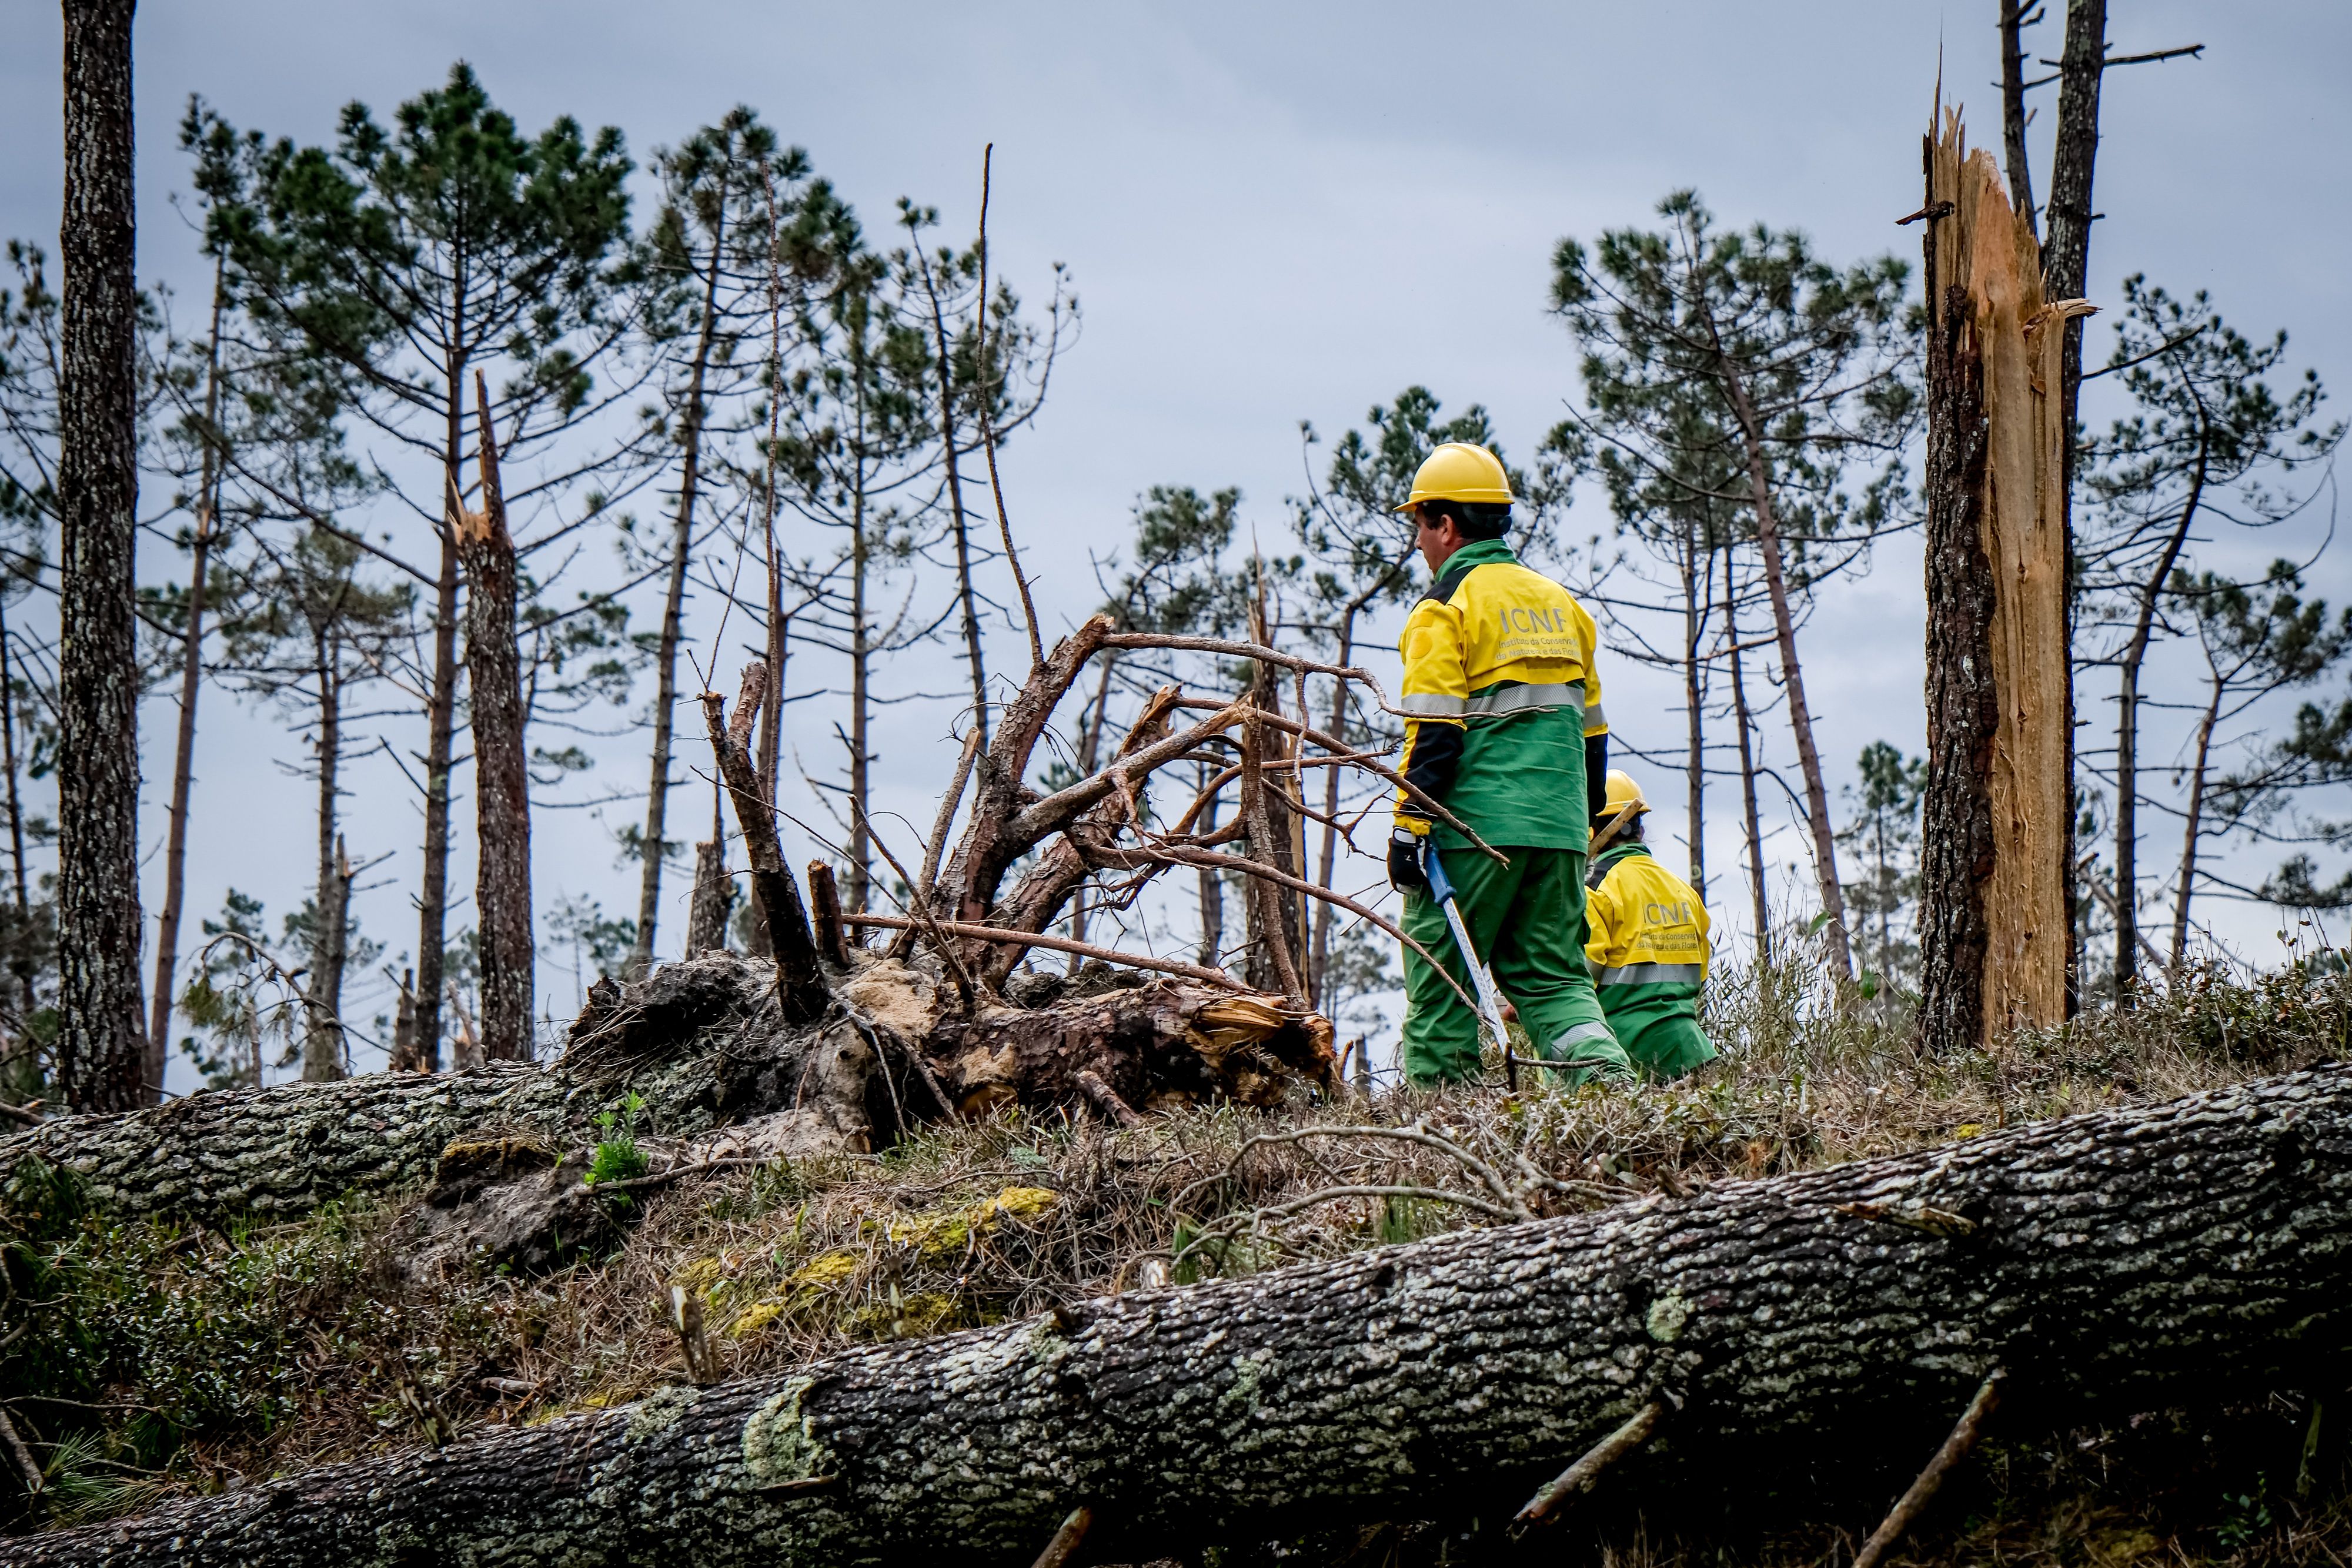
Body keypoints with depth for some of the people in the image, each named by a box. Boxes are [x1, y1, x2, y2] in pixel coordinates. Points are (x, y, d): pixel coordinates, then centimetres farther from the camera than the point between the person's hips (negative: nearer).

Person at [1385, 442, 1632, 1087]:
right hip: (1558, 829, 6)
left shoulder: (1445, 608, -5)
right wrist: (1582, 825, 25)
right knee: (1549, 973, 8)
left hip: (1474, 824, -6)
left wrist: (1410, 826, -12)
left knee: (1440, 980, 2)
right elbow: (1590, 730, 20)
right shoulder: (1560, 602, 17)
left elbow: (1434, 733, -13)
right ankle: (1606, 1076, -12)